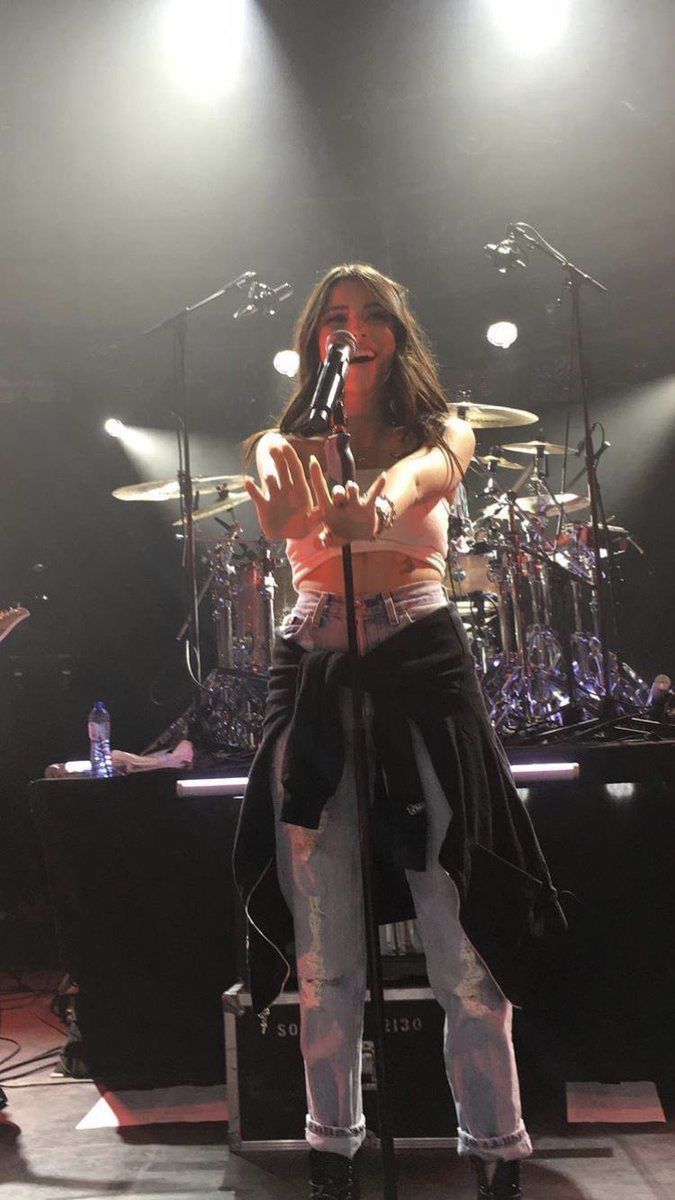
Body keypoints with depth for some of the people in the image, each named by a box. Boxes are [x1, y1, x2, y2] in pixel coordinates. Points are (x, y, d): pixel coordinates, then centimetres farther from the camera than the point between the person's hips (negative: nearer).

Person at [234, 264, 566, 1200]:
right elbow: (275, 501, -12)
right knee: (325, 958, 6)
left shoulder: (441, 433, 11)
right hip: (313, 678, 1)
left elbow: (421, 472, -15)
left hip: (424, 672, -1)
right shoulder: (287, 444, 13)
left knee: (465, 948, -1)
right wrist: (295, 511, -39)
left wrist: (372, 510, -40)